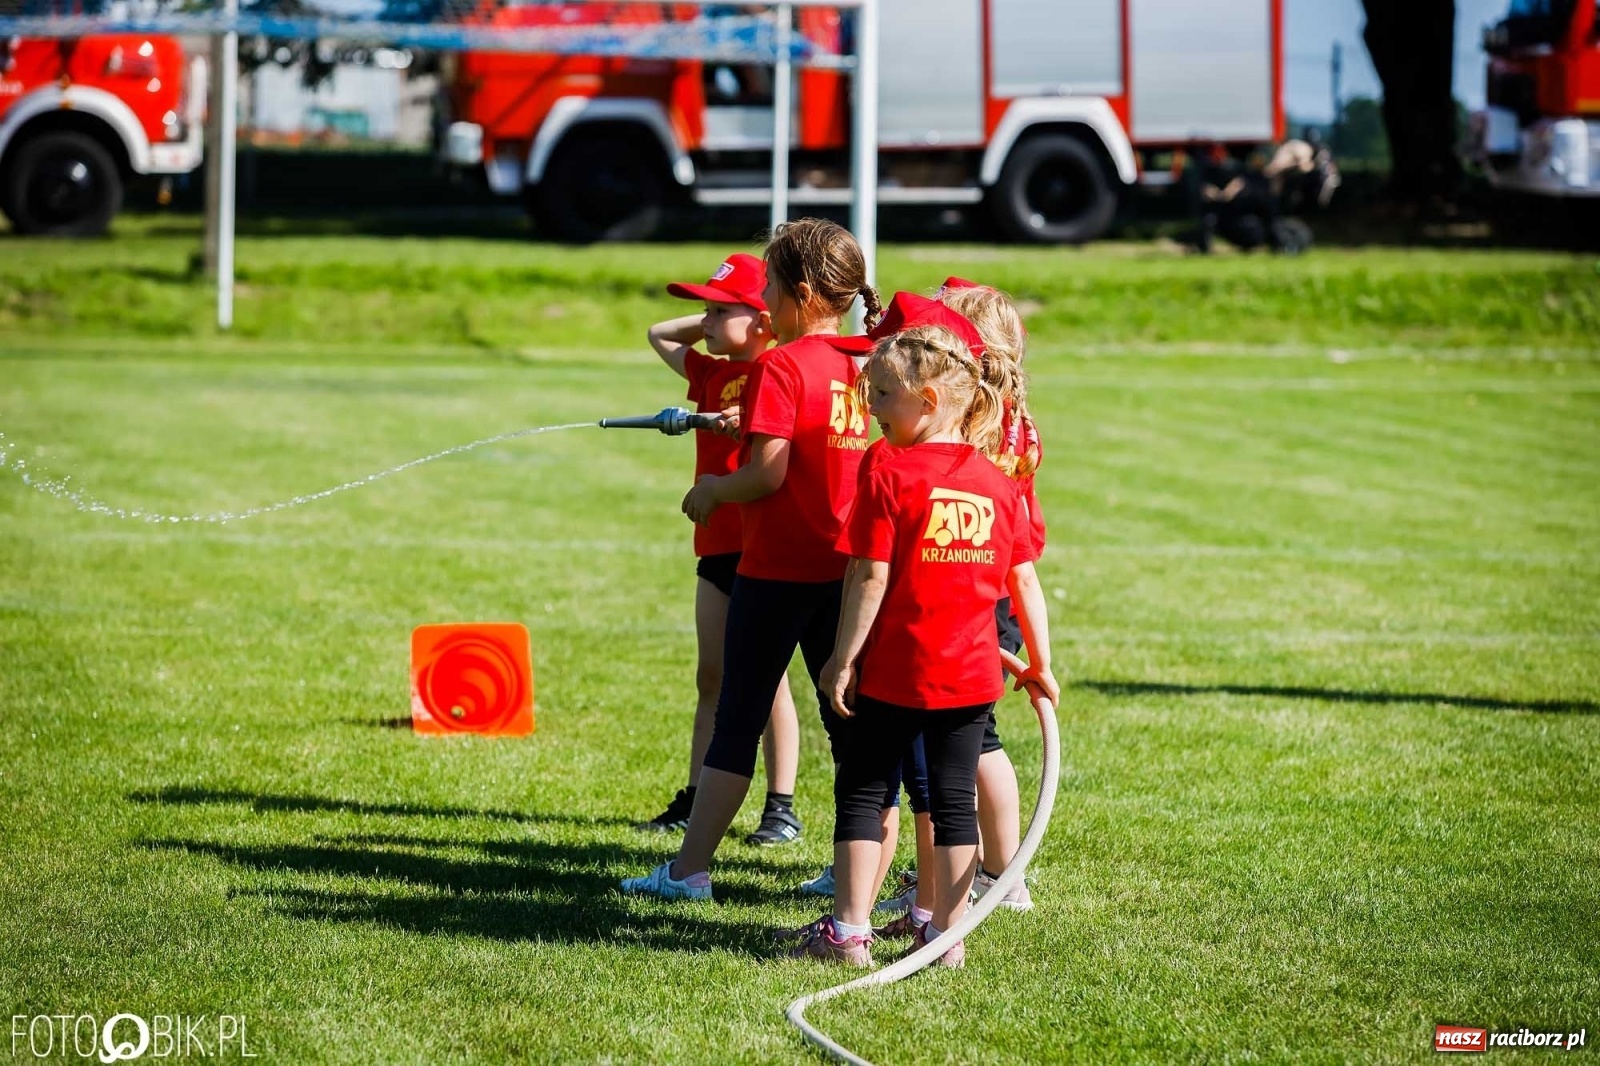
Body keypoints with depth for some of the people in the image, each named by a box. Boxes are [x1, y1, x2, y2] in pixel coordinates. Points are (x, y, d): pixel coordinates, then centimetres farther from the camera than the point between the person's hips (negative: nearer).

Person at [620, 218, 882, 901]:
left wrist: (710, 491, -3)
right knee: (848, 717, 10)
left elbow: (767, 473, -21)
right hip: (844, 568, 6)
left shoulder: (780, 368, -16)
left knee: (739, 719, 1)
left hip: (776, 569, -6)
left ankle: (689, 869, 4)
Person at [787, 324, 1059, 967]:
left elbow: (870, 580, -13)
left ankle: (848, 932, 5)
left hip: (894, 671, -4)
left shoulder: (890, 479, -11)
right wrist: (1040, 663, 15)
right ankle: (947, 936, 9)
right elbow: (1024, 581, 7)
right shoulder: (998, 484, 4)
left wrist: (843, 658, -7)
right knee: (954, 799, 9)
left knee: (861, 791, 7)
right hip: (971, 673, 4)